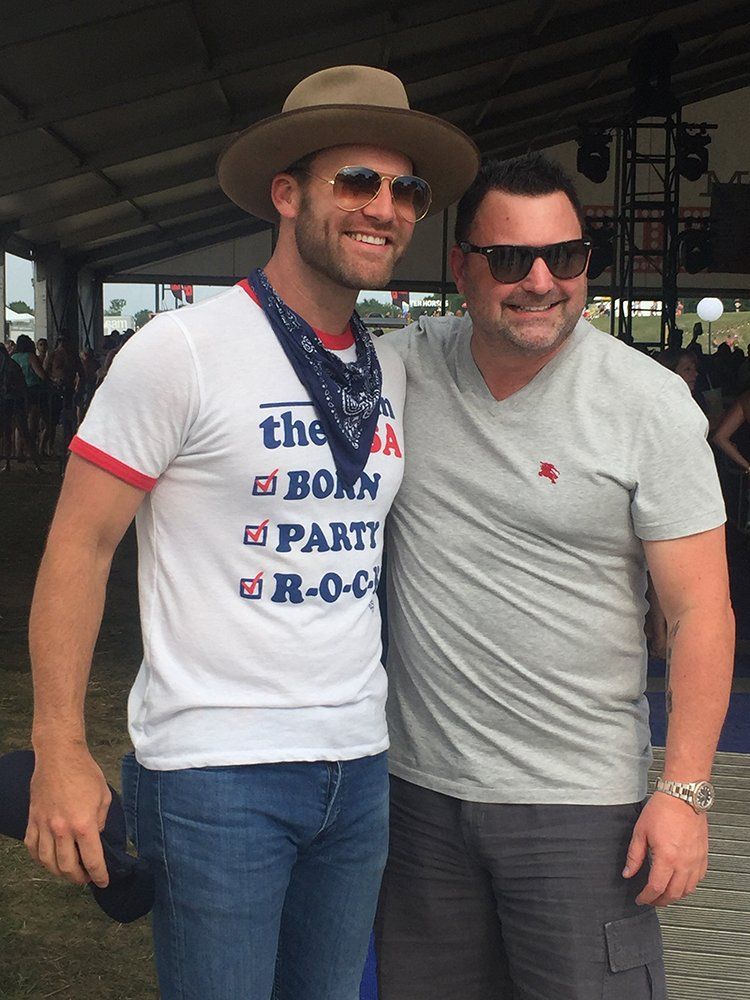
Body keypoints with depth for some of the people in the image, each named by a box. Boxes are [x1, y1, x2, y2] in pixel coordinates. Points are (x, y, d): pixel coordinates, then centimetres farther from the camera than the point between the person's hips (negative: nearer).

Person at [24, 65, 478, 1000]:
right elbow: (79, 545, -9)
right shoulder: (181, 350, -10)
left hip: (359, 765, 6)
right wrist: (59, 751, -13)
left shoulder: (393, 371, 8)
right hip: (217, 772, -6)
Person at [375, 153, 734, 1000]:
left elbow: (700, 610, -9)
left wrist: (685, 790, -13)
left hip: (582, 802, -3)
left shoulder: (651, 404, -9)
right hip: (419, 784, 4)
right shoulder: (404, 368, -2)